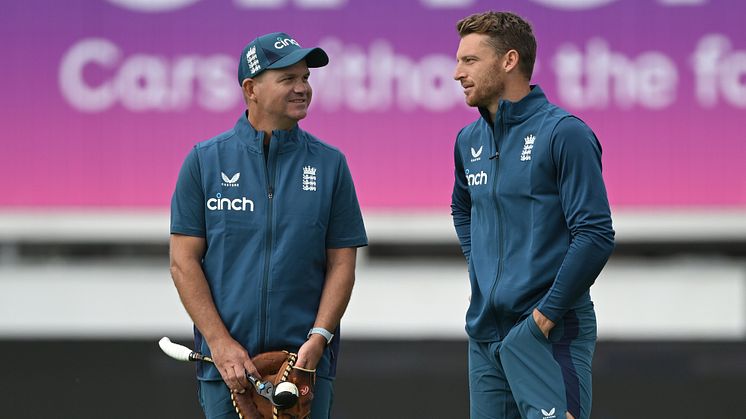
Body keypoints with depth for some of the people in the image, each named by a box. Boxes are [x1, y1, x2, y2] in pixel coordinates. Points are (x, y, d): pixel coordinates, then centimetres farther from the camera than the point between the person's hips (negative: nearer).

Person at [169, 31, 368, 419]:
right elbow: (183, 261, 1)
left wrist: (318, 339, -9)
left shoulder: (329, 164, 7)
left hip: (306, 359, 1)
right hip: (225, 362, 0)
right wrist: (220, 343, -9)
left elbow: (342, 264, 5)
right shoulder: (205, 161, 4)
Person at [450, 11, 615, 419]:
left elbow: (595, 235, -16)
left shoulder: (563, 133, -10)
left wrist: (546, 316, -16)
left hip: (548, 335, -7)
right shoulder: (470, 140, 12)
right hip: (484, 334, 7)